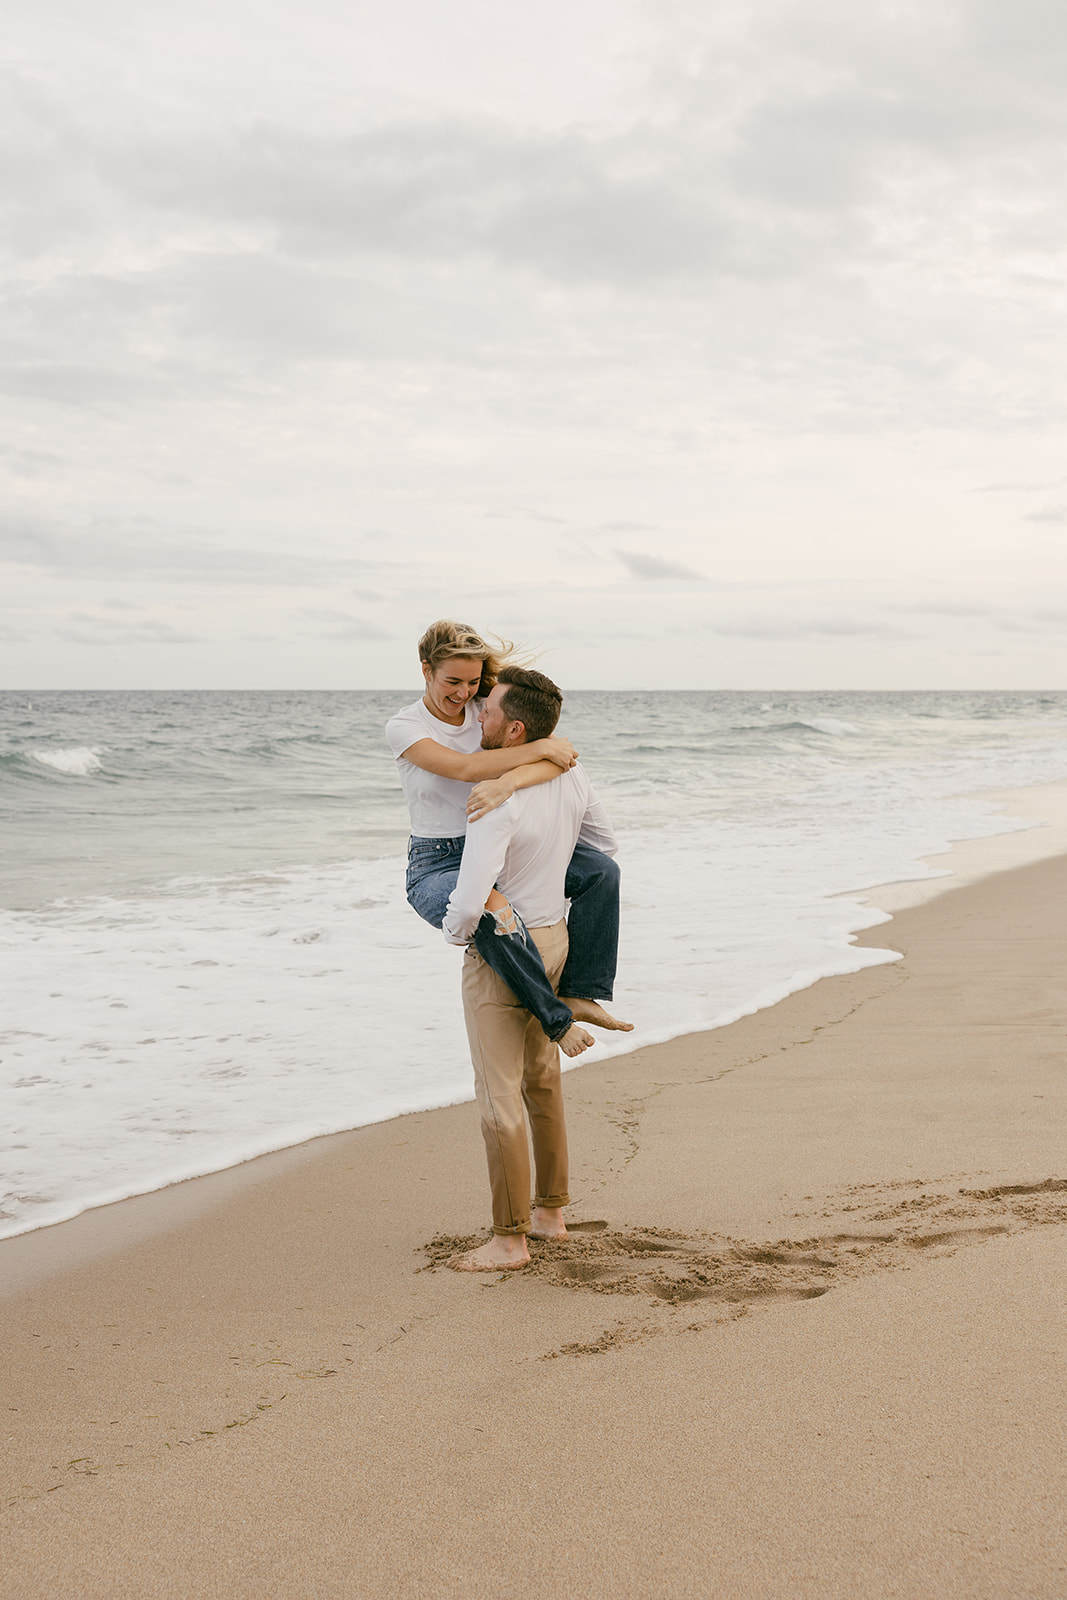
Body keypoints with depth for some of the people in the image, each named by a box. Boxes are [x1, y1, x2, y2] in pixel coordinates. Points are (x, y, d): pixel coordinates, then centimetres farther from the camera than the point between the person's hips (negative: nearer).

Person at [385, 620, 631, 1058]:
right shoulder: (403, 727, -9)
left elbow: (560, 758, -16)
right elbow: (465, 768, -26)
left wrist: (508, 781, -36)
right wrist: (542, 747, -25)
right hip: (436, 866, -5)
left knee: (600, 869, -9)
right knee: (492, 909, -39)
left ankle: (580, 994, -10)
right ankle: (556, 1019, -26)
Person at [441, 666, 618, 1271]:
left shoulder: (498, 802, -28)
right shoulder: (571, 775, -3)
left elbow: (470, 899, -33)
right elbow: (605, 843, 13)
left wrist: (457, 930, -11)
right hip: (554, 938, 9)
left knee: (500, 1096, 0)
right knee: (542, 1080, 20)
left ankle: (510, 1239, 7)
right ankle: (551, 1211, 32)